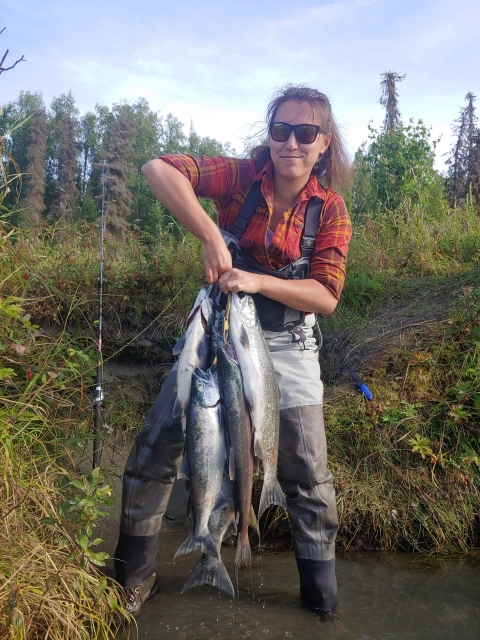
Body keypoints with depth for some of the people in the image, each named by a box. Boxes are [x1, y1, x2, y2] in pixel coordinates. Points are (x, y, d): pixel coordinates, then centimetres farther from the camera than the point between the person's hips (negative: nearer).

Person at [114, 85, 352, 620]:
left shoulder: (331, 210, -8)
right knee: (155, 447, 2)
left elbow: (326, 296, -15)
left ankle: (320, 591, 33)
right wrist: (212, 237, -33)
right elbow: (159, 169, -24)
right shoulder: (241, 177, -11)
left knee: (307, 474, 9)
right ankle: (134, 576, 24)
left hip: (288, 345, 0)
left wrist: (257, 280, -28)